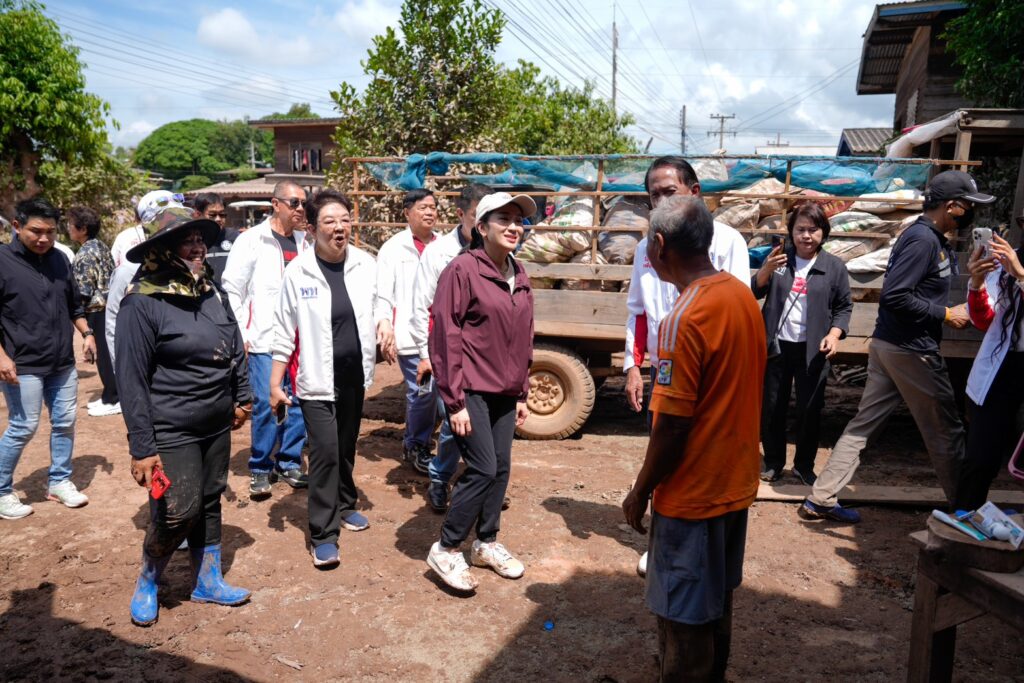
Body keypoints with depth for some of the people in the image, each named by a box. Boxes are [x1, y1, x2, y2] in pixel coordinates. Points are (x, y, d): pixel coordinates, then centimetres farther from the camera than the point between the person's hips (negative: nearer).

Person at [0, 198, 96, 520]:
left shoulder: (59, 258, 7)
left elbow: (74, 303, 18)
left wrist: (86, 333, 7)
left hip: (62, 362, 6)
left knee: (65, 423, 10)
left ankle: (60, 481, 26)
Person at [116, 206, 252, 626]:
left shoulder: (212, 291, 2)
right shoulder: (142, 303, -16)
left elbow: (234, 348, 15)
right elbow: (131, 380, -15)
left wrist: (242, 398, 16)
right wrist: (142, 447, -15)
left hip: (217, 426, 6)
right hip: (172, 432, -6)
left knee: (209, 503, 16)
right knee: (178, 513, -3)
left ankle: (208, 581, 34)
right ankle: (146, 584, 26)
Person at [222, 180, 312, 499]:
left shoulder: (303, 242, 13)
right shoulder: (251, 241, -3)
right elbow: (232, 290, -4)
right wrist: (240, 336, -8)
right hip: (265, 340, -5)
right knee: (266, 404, -5)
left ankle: (289, 463, 22)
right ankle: (260, 469, 13)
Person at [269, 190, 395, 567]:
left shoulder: (366, 264, -4)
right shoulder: (298, 271, -11)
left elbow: (380, 302, 13)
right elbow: (284, 332, -6)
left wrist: (384, 322, -10)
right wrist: (275, 384, -5)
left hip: (355, 374, 4)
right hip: (317, 378, -4)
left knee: (347, 448, 18)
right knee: (325, 452, -8)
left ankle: (345, 504, 42)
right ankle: (323, 535, 5)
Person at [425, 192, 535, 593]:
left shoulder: (518, 276, 10)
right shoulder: (463, 269, -12)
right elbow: (445, 337, -14)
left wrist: (522, 394, 15)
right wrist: (454, 401, -15)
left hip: (505, 392, 7)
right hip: (471, 390, -7)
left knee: (501, 468, 11)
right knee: (483, 469, -7)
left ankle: (487, 543, 30)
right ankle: (446, 549, 12)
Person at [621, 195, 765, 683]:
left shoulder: (684, 319, -25)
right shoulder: (743, 297, 1)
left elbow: (673, 425, -23)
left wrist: (640, 491, -9)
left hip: (692, 493, -8)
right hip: (735, 481, 9)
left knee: (683, 616, 10)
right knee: (716, 600, 25)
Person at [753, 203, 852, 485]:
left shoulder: (834, 267, 2)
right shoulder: (779, 259, 5)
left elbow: (844, 306, 6)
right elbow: (754, 292, -1)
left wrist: (834, 334, -10)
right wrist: (766, 270, -20)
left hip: (813, 350, -1)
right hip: (776, 345, 1)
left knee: (810, 409, 5)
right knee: (772, 406, 8)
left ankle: (804, 465, 22)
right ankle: (773, 461, 23)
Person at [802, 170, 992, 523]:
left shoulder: (933, 239, 14)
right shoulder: (922, 239, -16)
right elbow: (895, 297, -24)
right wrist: (945, 315, -15)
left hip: (888, 345, 10)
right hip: (912, 350, -10)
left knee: (864, 423, 10)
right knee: (946, 430, 8)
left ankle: (820, 500, 13)